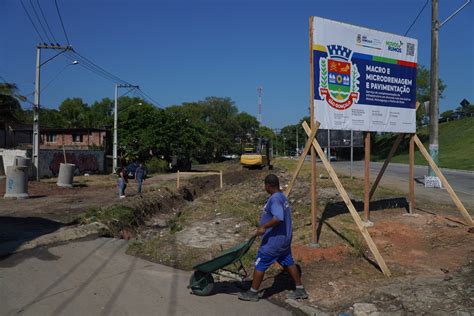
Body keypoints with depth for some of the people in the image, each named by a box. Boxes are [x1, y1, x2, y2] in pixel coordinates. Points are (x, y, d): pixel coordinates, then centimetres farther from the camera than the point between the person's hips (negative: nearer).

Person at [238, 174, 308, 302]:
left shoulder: (274, 199, -23)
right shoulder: (282, 197, 8)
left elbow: (278, 218, -36)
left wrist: (263, 227, -30)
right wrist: (264, 218, 27)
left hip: (274, 240, -10)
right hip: (284, 238, 10)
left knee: (260, 264, 3)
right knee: (288, 262, 18)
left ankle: (253, 293, 15)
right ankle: (300, 290, 27)